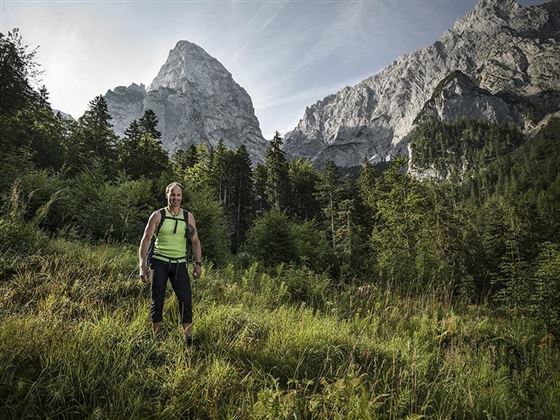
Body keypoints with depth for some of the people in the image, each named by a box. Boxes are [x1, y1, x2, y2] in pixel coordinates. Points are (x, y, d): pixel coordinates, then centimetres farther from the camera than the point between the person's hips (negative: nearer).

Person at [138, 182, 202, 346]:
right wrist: (143, 264, -8)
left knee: (186, 299, -7)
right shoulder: (157, 215, 0)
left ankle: (188, 337, 1)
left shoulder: (189, 217, 6)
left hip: (180, 264, 1)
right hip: (160, 262, -1)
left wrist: (198, 263, 2)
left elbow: (195, 241, 10)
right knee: (157, 300, 3)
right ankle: (157, 336, 18)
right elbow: (146, 240, -1)